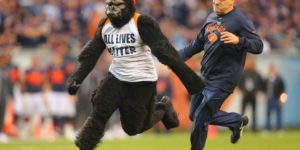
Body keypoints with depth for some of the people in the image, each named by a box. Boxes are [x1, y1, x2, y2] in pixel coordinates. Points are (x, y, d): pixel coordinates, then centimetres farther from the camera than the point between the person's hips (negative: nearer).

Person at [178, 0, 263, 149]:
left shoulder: (240, 21, -15)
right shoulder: (211, 18, 9)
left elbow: (258, 46, -19)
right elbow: (198, 43, 19)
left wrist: (238, 40, -36)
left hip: (222, 80, -8)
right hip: (205, 76, 8)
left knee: (200, 118, -7)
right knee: (194, 115, 17)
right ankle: (237, 121, 30)